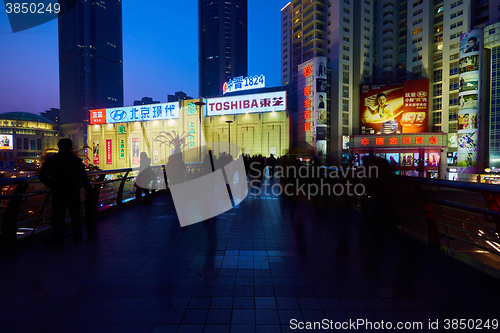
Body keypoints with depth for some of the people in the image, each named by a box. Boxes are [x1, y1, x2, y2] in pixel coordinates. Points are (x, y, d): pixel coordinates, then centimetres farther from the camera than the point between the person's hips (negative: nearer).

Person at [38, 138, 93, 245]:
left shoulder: (51, 159, -2)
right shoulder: (77, 161, 0)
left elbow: (42, 176, -2)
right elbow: (84, 179, 0)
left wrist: (51, 185, 14)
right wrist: (89, 191, 7)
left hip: (58, 192, -1)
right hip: (74, 192, 2)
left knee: (58, 214, 5)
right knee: (75, 213, 12)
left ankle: (58, 238, 9)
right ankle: (77, 235, 22)